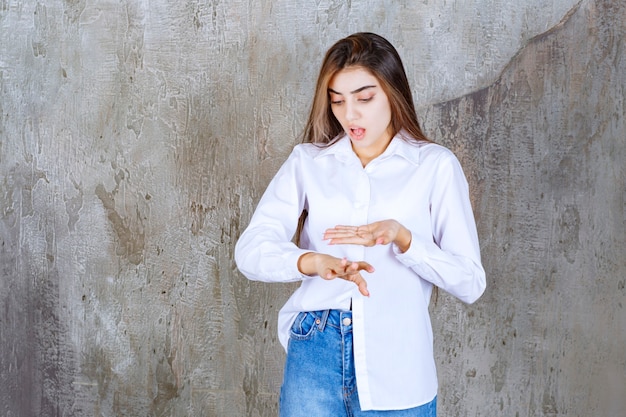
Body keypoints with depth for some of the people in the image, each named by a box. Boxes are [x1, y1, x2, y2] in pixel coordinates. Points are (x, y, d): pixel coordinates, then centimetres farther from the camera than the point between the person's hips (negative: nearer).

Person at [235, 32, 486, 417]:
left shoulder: (435, 165, 1)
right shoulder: (307, 162, 5)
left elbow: (471, 282, -3)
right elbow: (251, 250, -8)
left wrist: (402, 237, -19)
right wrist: (315, 261, -27)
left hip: (398, 368, -1)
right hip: (315, 356, 1)